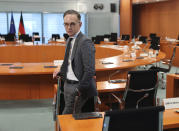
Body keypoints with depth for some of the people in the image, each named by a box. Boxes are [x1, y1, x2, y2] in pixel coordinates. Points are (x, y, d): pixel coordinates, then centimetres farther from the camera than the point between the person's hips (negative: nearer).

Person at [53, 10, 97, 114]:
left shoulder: (86, 42, -18)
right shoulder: (69, 40, 11)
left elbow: (90, 70, -22)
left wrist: (80, 89, -20)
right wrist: (61, 73, 9)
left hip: (79, 86, -9)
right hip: (67, 85, 9)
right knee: (67, 115, 18)